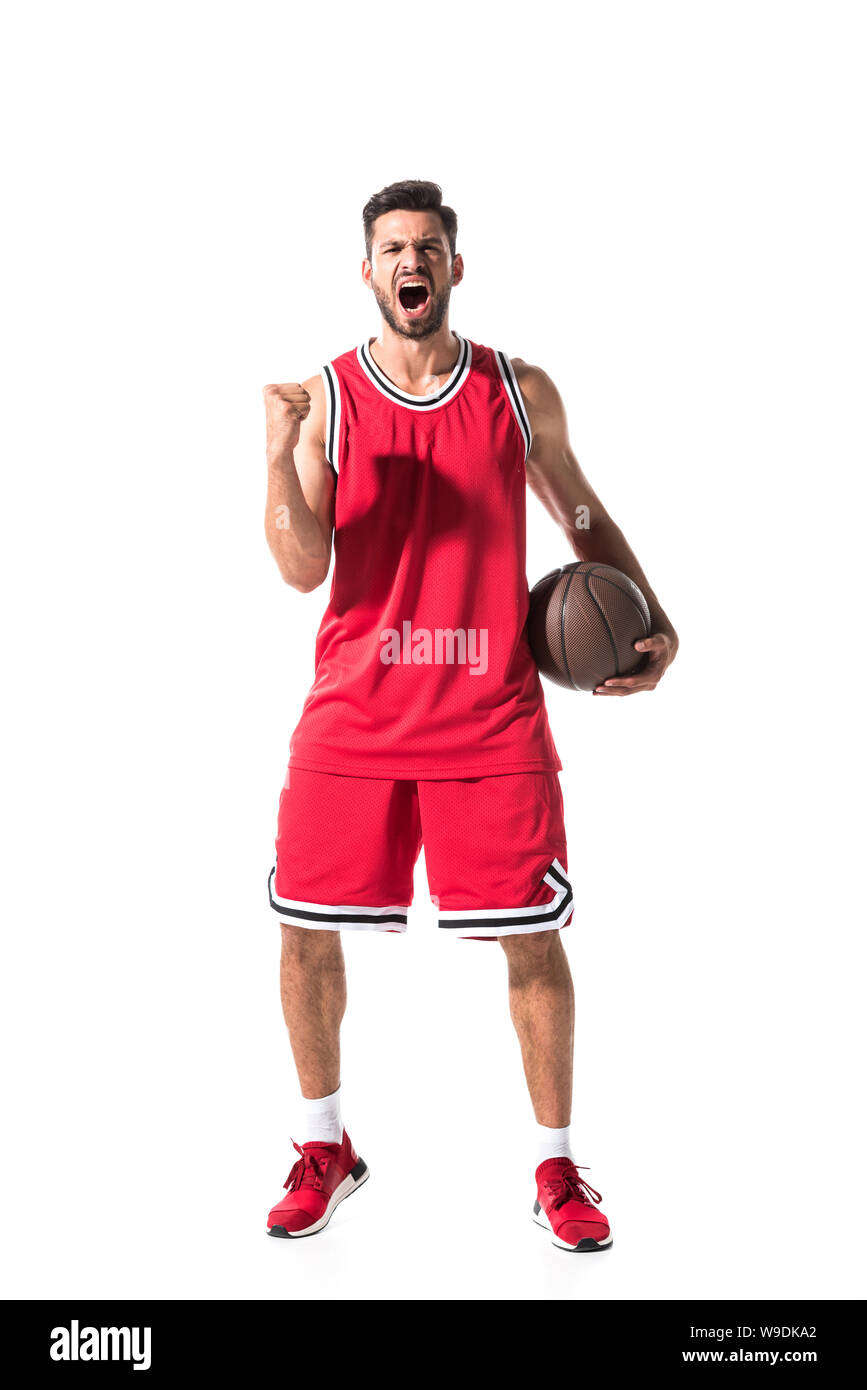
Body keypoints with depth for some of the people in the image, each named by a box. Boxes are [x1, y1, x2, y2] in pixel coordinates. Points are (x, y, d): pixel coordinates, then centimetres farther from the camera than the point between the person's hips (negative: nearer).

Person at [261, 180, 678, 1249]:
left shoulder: (521, 392, 5)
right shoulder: (324, 398, 2)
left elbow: (583, 516, 17)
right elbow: (303, 570, -5)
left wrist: (654, 623, 5)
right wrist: (278, 453, -19)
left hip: (493, 719, 0)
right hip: (354, 714, 1)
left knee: (534, 938, 2)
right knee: (305, 929, 5)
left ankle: (556, 1166, 22)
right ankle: (324, 1147, 29)